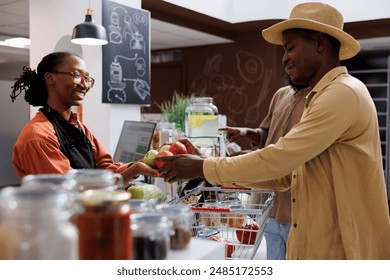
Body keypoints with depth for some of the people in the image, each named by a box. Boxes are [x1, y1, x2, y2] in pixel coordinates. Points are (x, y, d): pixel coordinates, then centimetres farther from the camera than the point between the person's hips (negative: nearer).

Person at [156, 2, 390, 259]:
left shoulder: (344, 93, -16)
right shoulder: (325, 97, 15)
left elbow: (278, 160, -23)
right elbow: (286, 175, 11)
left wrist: (204, 167, -13)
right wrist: (217, 171, 3)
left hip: (339, 250, -8)